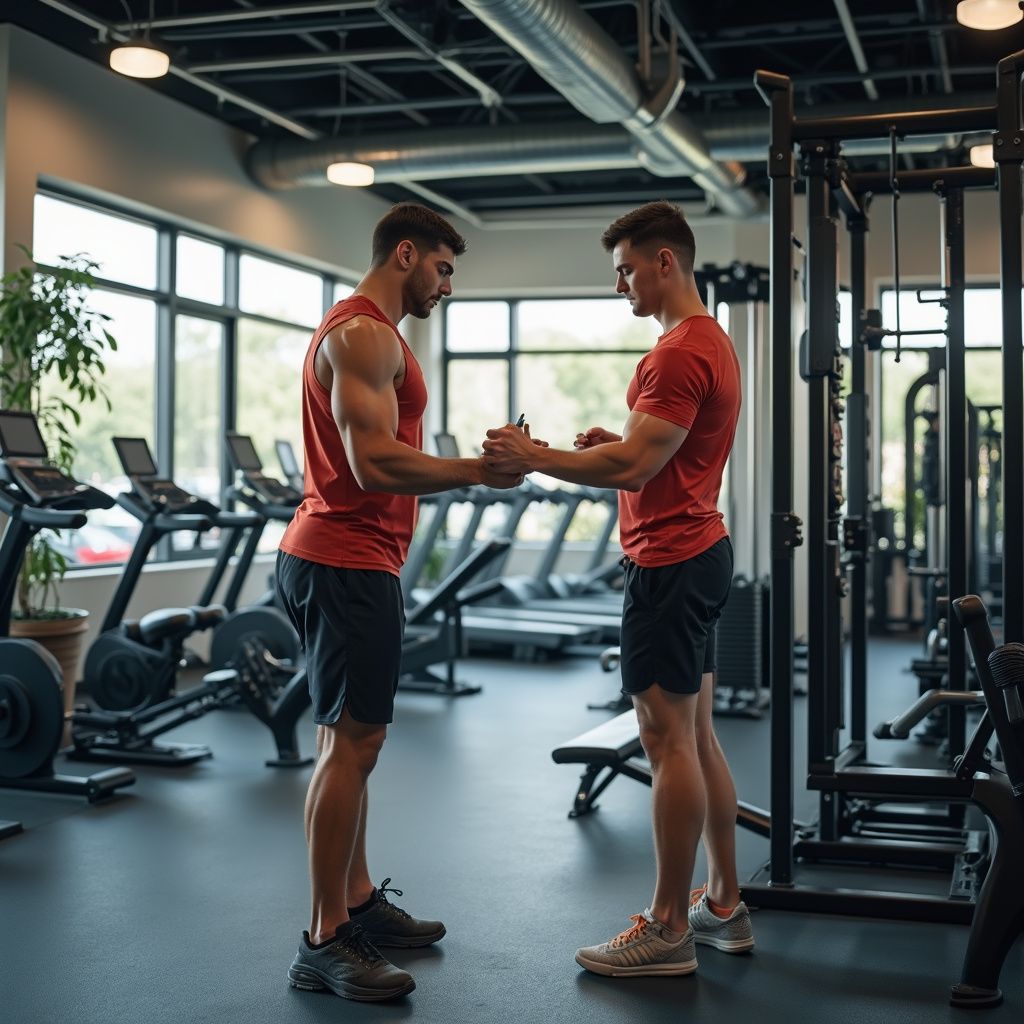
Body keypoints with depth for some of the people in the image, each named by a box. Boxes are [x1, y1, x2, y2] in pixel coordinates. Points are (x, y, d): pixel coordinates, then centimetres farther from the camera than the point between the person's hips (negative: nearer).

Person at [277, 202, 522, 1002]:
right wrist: (477, 470, -14)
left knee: (350, 739, 14)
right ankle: (326, 944, -1)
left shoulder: (360, 332, 21)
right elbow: (375, 462, -23)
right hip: (348, 562, -11)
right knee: (352, 743, -8)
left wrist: (467, 470, 14)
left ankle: (359, 903, 24)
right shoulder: (367, 335, -13)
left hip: (337, 558, 11)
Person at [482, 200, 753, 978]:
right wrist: (616, 441, 9)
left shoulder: (681, 352, -17)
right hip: (699, 551, 11)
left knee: (669, 739, -6)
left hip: (670, 562, -11)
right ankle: (725, 906, 22)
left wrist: (534, 458, -16)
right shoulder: (709, 341, 18)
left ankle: (668, 929, 3)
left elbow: (634, 468, -23)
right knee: (696, 736, 14)